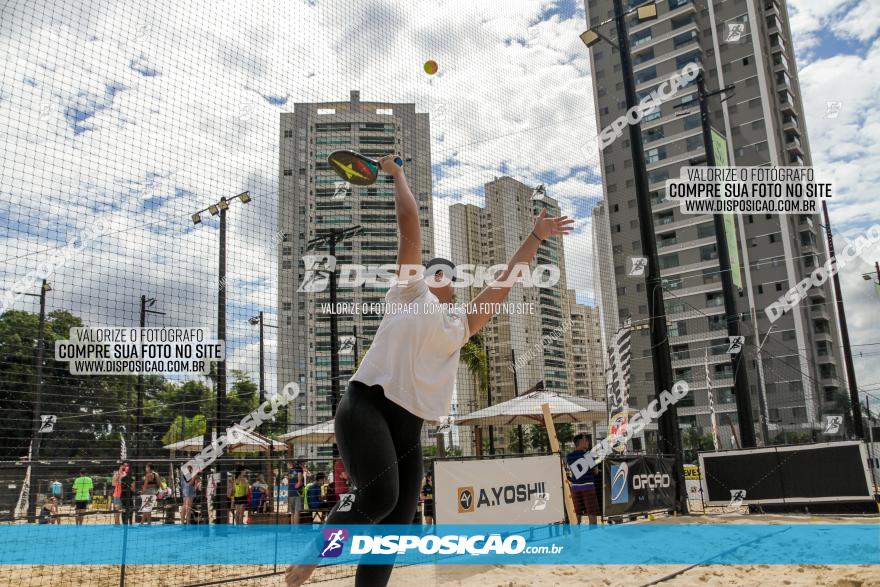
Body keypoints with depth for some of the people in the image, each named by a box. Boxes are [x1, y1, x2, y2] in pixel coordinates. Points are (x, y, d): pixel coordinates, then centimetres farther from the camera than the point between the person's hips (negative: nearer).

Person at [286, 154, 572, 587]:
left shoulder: (459, 327, 24)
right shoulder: (409, 290, 12)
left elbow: (503, 283, 27)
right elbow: (409, 221, 12)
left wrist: (536, 236, 30)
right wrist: (396, 173, 20)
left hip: (408, 429, 6)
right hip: (366, 406, -5)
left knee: (395, 530, 0)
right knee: (379, 498, -26)